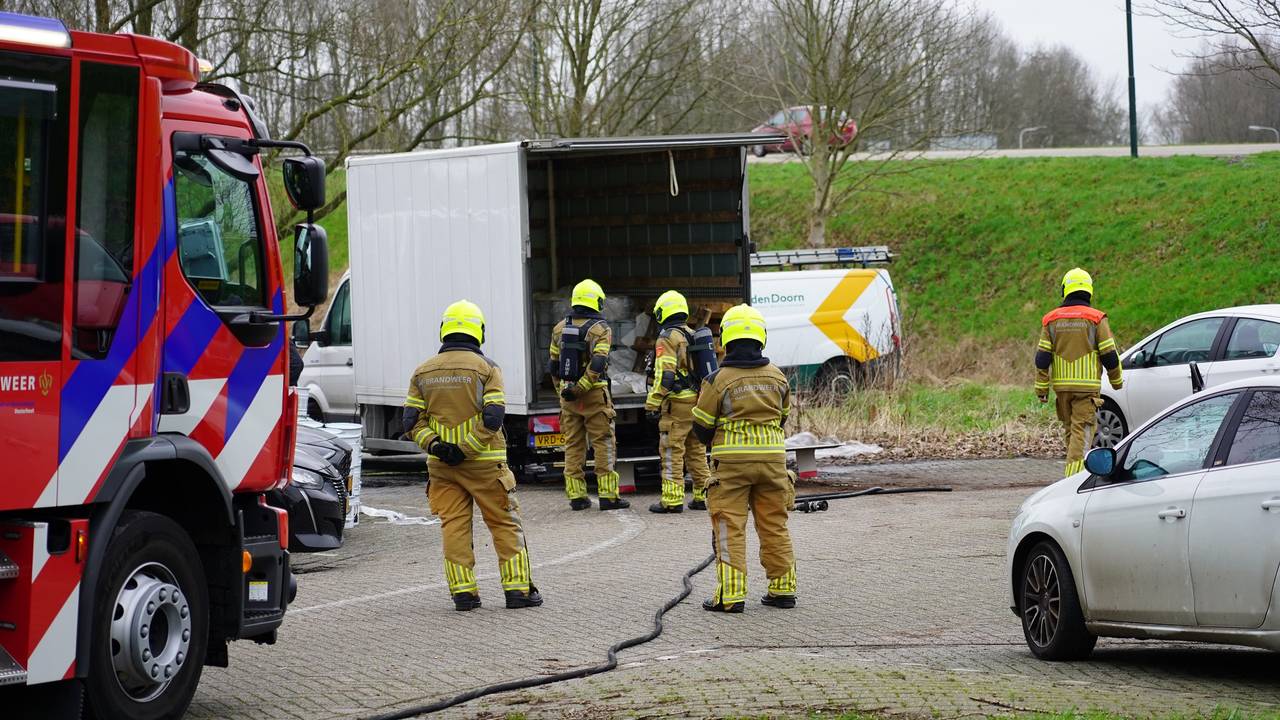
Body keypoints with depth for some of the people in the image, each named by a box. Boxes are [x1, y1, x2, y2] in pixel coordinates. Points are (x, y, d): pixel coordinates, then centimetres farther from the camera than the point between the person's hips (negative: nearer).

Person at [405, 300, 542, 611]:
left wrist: (433, 445, -7)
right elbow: (492, 418, -14)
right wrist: (466, 448, -12)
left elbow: (412, 420, 1)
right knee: (505, 524, 5)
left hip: (441, 466, 3)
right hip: (484, 463, -3)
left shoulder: (423, 372, 7)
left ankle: (463, 591, 3)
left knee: (454, 526, 6)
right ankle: (518, 588, 4)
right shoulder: (485, 368, -5)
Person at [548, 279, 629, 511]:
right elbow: (597, 364, -20)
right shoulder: (600, 329, -9)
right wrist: (579, 389, -16)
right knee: (604, 444, -1)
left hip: (568, 394, 5)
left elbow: (553, 365, 12)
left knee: (573, 444, 10)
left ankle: (576, 495, 9)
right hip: (594, 394, -5)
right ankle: (607, 495, -4)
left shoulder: (560, 328, 7)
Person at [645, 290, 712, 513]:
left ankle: (672, 500, -7)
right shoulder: (695, 336, 17)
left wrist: (653, 404, -17)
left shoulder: (668, 338, -10)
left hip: (678, 403, -8)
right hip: (699, 401, 8)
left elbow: (664, 375, -18)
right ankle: (703, 496, 16)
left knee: (672, 452, -5)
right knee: (697, 451, 14)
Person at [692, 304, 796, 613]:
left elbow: (701, 427, -2)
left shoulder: (717, 380, -9)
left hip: (731, 461, -4)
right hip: (772, 458, 4)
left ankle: (730, 595, -4)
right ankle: (783, 590, 17)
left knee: (730, 529, 1)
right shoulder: (777, 378, 3)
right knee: (775, 527, 13)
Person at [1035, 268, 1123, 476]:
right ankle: (1074, 475, -18)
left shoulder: (1052, 319, 6)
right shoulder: (1096, 318, -4)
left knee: (1070, 429, 16)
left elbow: (1042, 358, 3)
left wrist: (1042, 388, 8)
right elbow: (1109, 355, -3)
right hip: (1087, 385, -4)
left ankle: (1077, 471, 23)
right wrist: (1117, 380, 13)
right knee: (1082, 430, -7)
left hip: (1062, 385, 4)